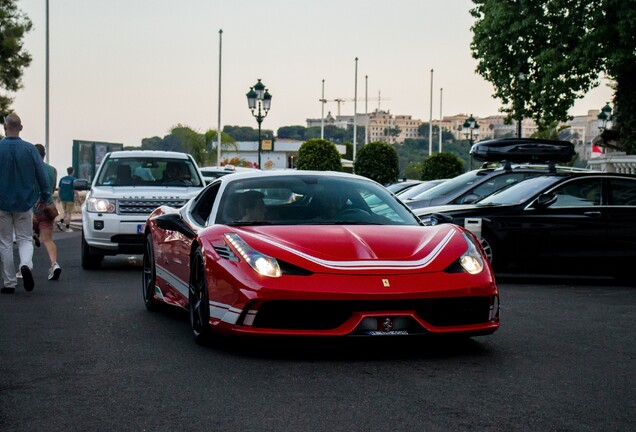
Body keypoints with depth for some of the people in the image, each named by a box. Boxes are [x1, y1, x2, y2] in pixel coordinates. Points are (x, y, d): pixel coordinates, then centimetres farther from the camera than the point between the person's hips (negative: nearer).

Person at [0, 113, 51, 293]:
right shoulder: (30, 149, -4)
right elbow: (42, 176, -2)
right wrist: (45, 197, 11)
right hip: (25, 203, 1)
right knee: (25, 239, 10)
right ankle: (26, 265, -20)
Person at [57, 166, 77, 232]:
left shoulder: (62, 179, 6)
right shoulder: (73, 179, -9)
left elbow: (59, 188, 7)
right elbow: (75, 189, -13)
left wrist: (58, 197, 14)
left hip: (63, 197, 5)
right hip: (70, 198, -5)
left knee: (64, 211, 18)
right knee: (69, 213, 2)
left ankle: (61, 222, -4)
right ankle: (67, 228, 1)